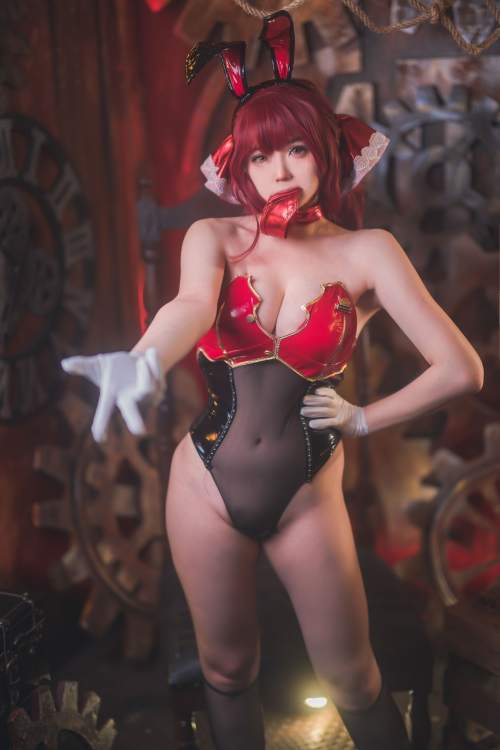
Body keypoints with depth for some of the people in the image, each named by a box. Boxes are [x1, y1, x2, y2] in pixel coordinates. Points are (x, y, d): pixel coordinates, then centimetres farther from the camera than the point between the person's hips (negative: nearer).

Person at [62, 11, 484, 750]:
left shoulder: (365, 251, -9)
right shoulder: (214, 237, -6)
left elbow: (460, 369, -14)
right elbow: (192, 304, -29)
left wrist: (363, 419, -7)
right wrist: (143, 363, -49)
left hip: (306, 498, -1)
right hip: (208, 489, 1)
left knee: (351, 681, 12)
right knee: (228, 670, 18)